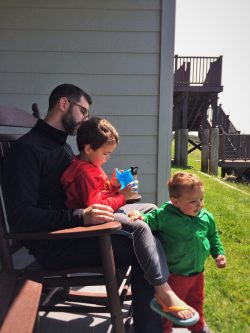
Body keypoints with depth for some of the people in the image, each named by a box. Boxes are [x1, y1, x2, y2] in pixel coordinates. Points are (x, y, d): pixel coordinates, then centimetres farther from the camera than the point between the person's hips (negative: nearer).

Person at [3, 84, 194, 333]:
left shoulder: (62, 146, 18)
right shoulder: (27, 149, -13)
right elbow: (20, 218, -21)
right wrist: (80, 217, -29)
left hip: (71, 230, 9)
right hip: (52, 245, -9)